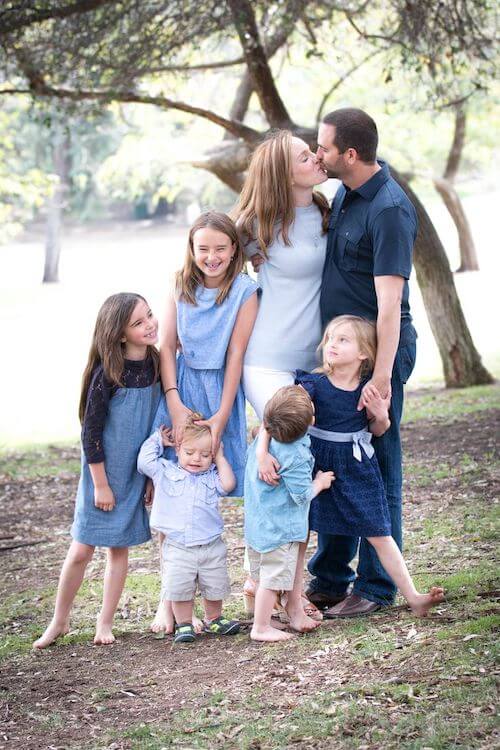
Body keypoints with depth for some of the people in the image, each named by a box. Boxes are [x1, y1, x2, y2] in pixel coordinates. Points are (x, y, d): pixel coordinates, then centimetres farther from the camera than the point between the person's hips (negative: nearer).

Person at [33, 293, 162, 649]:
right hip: (104, 473, -4)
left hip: (138, 473, 4)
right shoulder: (108, 373, -19)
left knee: (120, 548, 11)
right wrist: (100, 484, -13)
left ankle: (105, 622, 23)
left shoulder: (155, 365, -4)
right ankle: (60, 621, 19)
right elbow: (90, 432, -15)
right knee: (82, 550, 2)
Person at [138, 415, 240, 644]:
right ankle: (184, 624, 13)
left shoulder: (211, 477, 7)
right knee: (179, 589, -4)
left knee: (214, 587, 13)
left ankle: (214, 619, 33)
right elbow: (144, 461, -8)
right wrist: (157, 438, 2)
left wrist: (220, 457, -2)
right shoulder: (165, 472, 4)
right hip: (177, 547, -2)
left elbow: (228, 484, -12)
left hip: (212, 547, 2)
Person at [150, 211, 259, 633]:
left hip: (220, 392, -2)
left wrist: (221, 417, -11)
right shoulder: (182, 288, 4)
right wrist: (175, 404, -10)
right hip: (181, 389, 2)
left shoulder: (244, 291, -5)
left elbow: (236, 355, -7)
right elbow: (167, 347, 1)